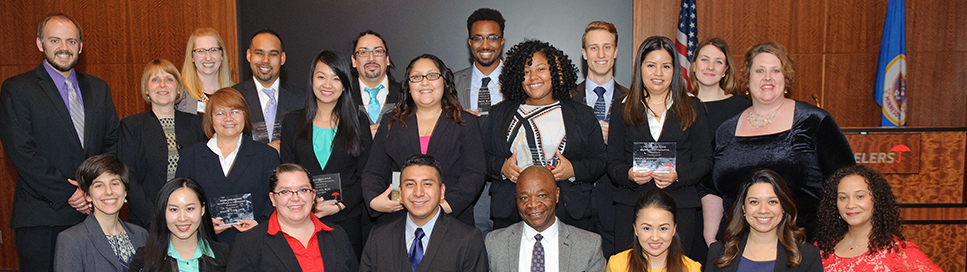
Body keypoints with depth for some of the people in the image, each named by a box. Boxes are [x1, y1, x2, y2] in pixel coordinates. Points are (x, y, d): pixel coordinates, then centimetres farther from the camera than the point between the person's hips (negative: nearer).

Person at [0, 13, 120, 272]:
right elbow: (22, 153, -9)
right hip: (41, 219, -4)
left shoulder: (99, 89, 13)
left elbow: (113, 143, 11)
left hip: (95, 212, 4)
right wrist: (68, 194, -13)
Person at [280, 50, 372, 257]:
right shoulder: (292, 122, 8)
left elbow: (364, 177, 3)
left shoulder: (358, 124, 5)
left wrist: (340, 205, -11)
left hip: (346, 220, 0)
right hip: (302, 220, 1)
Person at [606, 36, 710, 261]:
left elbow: (705, 160, 6)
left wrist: (678, 175, -13)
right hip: (630, 206, 0)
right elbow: (613, 162, 7)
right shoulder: (622, 109, 10)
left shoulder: (693, 108, 10)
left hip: (681, 207, 0)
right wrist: (628, 174, -15)